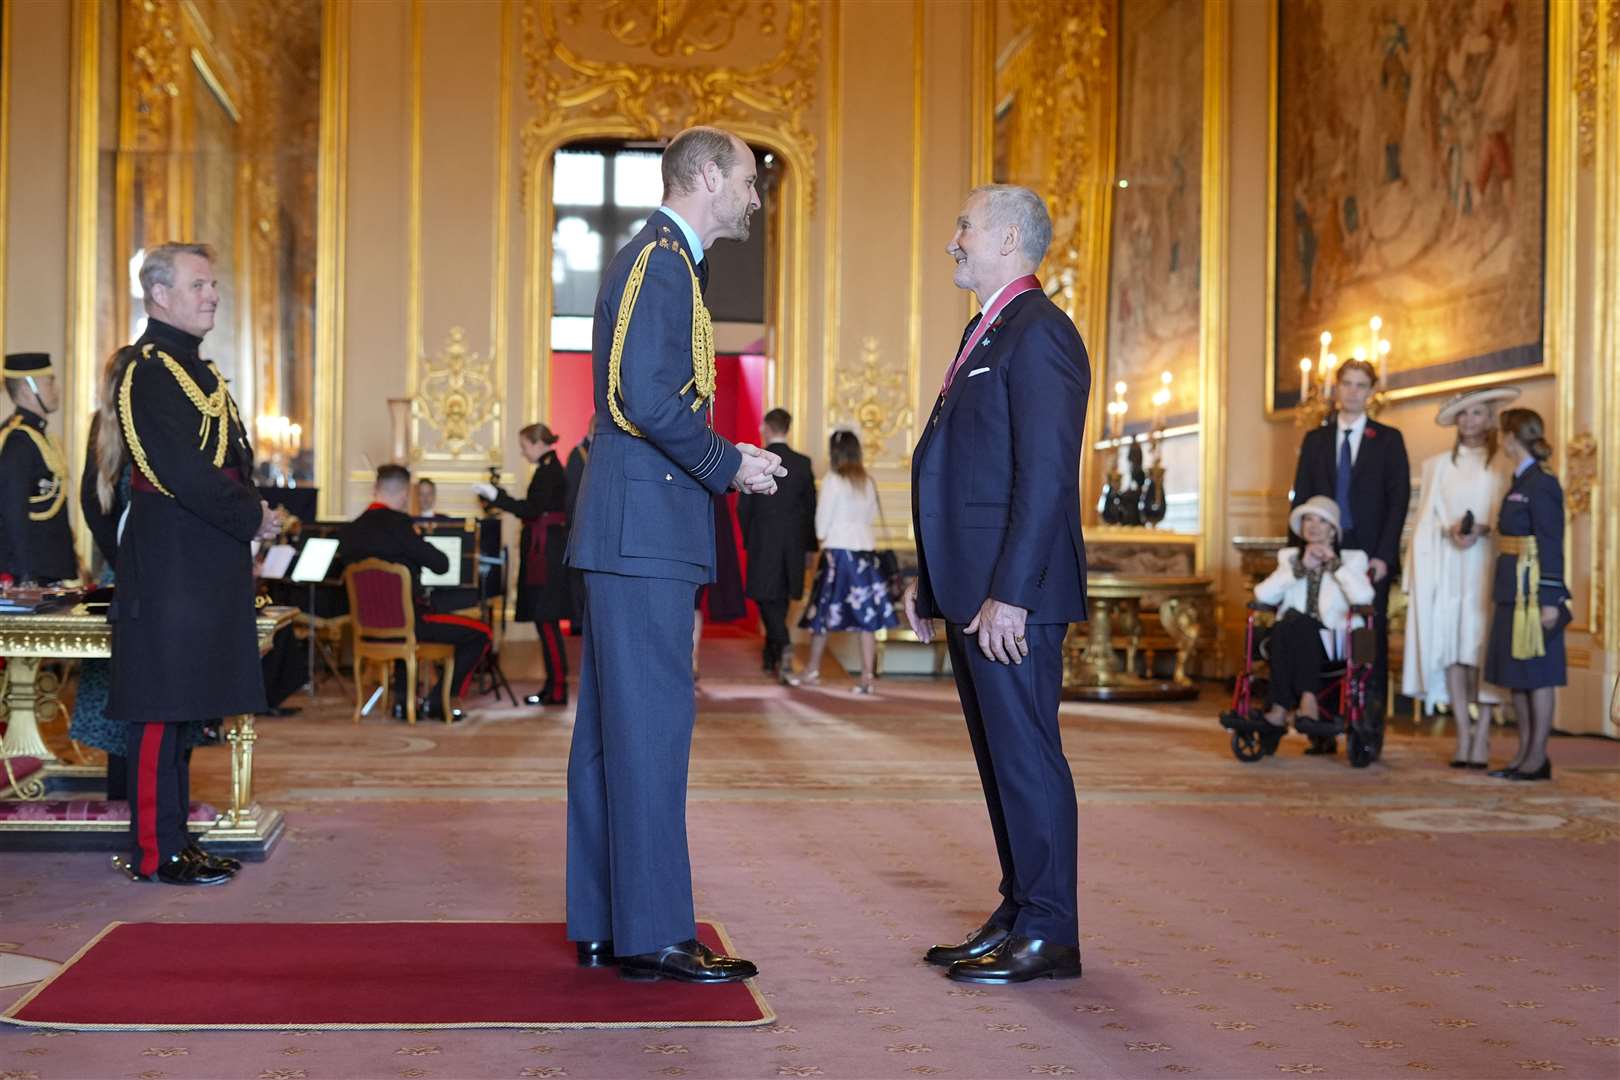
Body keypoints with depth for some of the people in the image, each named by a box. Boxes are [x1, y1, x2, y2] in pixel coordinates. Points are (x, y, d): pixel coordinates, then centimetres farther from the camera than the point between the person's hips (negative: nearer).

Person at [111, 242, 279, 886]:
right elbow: (183, 472, -20)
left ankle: (171, 838, 19)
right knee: (162, 708, -5)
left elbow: (228, 463, 20)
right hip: (171, 569, -10)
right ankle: (155, 853, 1)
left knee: (180, 707, 13)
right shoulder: (148, 369, -12)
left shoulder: (195, 368, 19)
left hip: (204, 566, 10)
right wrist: (253, 518, -10)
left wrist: (250, 513, 3)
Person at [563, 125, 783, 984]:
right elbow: (648, 398, -21)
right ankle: (654, 936, -4)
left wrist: (725, 460, 14)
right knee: (651, 728, -8)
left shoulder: (657, 259, 21)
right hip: (645, 527, -11)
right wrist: (729, 465, -11)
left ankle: (603, 927, 17)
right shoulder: (661, 260, -10)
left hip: (627, 529, 11)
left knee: (612, 730, 11)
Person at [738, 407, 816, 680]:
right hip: (793, 542, 3)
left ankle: (783, 645, -22)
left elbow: (743, 506, -4)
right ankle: (773, 657, 22)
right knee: (781, 597, 14)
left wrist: (747, 538, 9)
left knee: (766, 597, 2)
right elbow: (811, 506, 3)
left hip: (762, 542, -3)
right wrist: (809, 543, 10)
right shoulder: (802, 463, 1)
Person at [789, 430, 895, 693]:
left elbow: (823, 517, -6)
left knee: (824, 612, 8)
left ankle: (812, 671, 18)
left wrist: (821, 538, 11)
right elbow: (873, 515, 11)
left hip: (838, 549, -4)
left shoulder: (833, 480, -8)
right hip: (865, 549, 4)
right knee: (866, 616, 1)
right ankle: (868, 676, -3)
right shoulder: (867, 482, 6)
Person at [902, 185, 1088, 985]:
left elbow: (1045, 477, -19)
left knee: (1027, 755, -4)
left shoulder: (1038, 333, -12)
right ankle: (1018, 915, 23)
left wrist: (1009, 593, -22)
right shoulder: (985, 332, 19)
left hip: (1011, 595, -10)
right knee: (999, 757, 14)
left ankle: (1048, 935, 4)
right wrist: (929, 580, 19)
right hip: (970, 590, 10)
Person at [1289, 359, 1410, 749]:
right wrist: (1299, 551, -1)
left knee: (1372, 640, -1)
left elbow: (1398, 500, -1)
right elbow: (1301, 499, 10)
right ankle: (1322, 733, 3)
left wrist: (1383, 555, -10)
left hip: (1371, 556, -2)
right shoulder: (1315, 439, 13)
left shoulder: (1388, 439, 6)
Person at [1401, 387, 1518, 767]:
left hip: (1485, 566, -2)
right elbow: (1425, 520, 10)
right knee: (1450, 647, -4)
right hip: (1446, 565, 2)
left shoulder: (1503, 466, 6)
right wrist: (1450, 530, -9)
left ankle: (1482, 736, -6)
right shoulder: (1437, 465, 15)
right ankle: (1463, 735, -1)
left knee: (1481, 647, -7)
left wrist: (1482, 530, -16)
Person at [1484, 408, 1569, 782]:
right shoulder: (1520, 482, 14)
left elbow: (1551, 544, -16)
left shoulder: (1541, 484, -13)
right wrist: (1499, 595, 18)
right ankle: (1524, 754, 19)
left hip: (1533, 590, -9)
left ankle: (1538, 758, 3)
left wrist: (1551, 599, -18)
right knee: (1515, 674, 12)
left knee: (1537, 673, -3)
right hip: (1512, 590, 9)